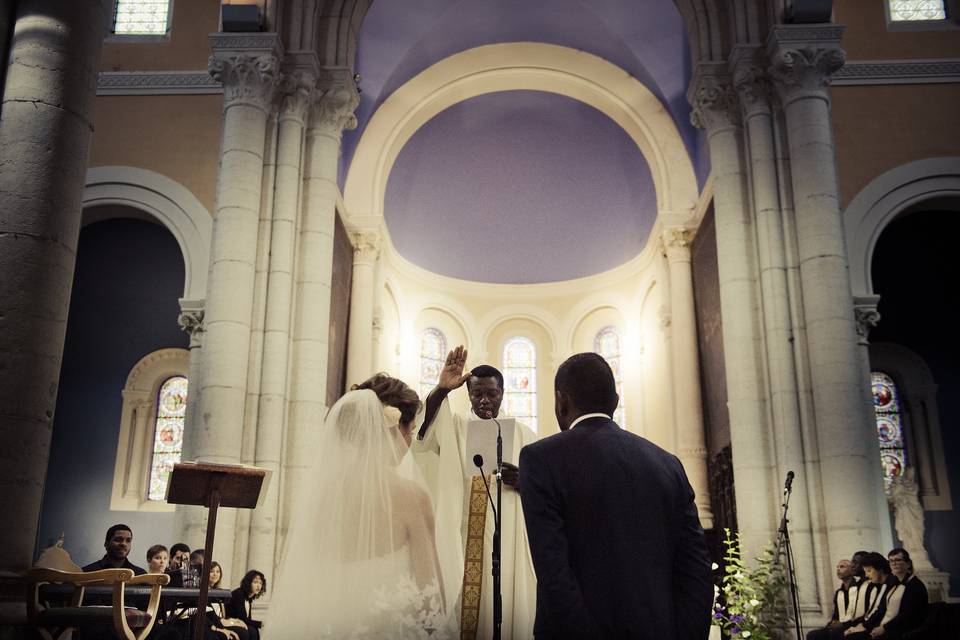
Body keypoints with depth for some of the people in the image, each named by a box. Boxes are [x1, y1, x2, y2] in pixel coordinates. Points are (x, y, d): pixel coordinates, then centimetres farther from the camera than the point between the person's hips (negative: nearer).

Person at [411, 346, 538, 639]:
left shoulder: (522, 434, 7)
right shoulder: (452, 428, 6)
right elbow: (417, 433, -15)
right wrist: (441, 389, -27)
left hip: (507, 541, 0)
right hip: (462, 541, 0)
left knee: (505, 608, 2)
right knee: (461, 611, 0)